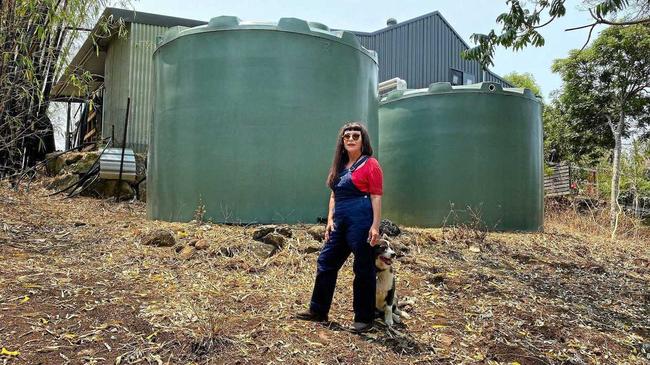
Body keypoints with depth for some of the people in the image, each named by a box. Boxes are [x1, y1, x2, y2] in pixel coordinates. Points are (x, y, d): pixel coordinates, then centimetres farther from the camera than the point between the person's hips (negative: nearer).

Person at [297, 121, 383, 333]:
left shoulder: (370, 164, -5)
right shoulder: (340, 165, 15)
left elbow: (376, 197, -9)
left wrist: (375, 226, -15)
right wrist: (330, 219, 8)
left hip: (361, 221, -7)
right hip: (340, 222, 8)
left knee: (363, 269, 3)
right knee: (326, 263, 11)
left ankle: (364, 319, 15)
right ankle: (318, 311, 24)